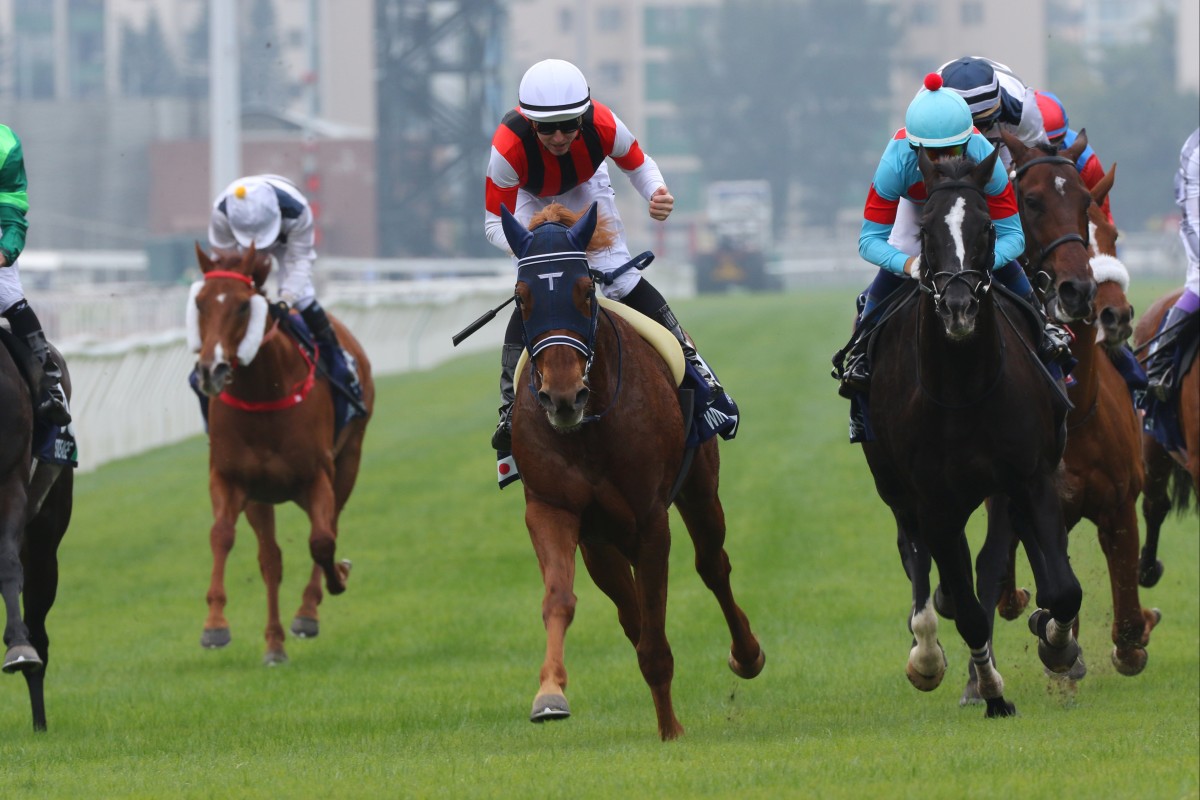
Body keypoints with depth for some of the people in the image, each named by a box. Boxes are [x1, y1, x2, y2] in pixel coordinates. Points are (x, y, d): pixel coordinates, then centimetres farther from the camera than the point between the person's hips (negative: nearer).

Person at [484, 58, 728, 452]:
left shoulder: (603, 125, -36)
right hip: (530, 198, -1)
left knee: (620, 278, -12)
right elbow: (494, 224, -31)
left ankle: (692, 364, 1)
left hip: (585, 187, 1)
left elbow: (639, 164, -13)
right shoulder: (509, 147, -42)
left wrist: (656, 193, -36)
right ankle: (511, 408, -8)